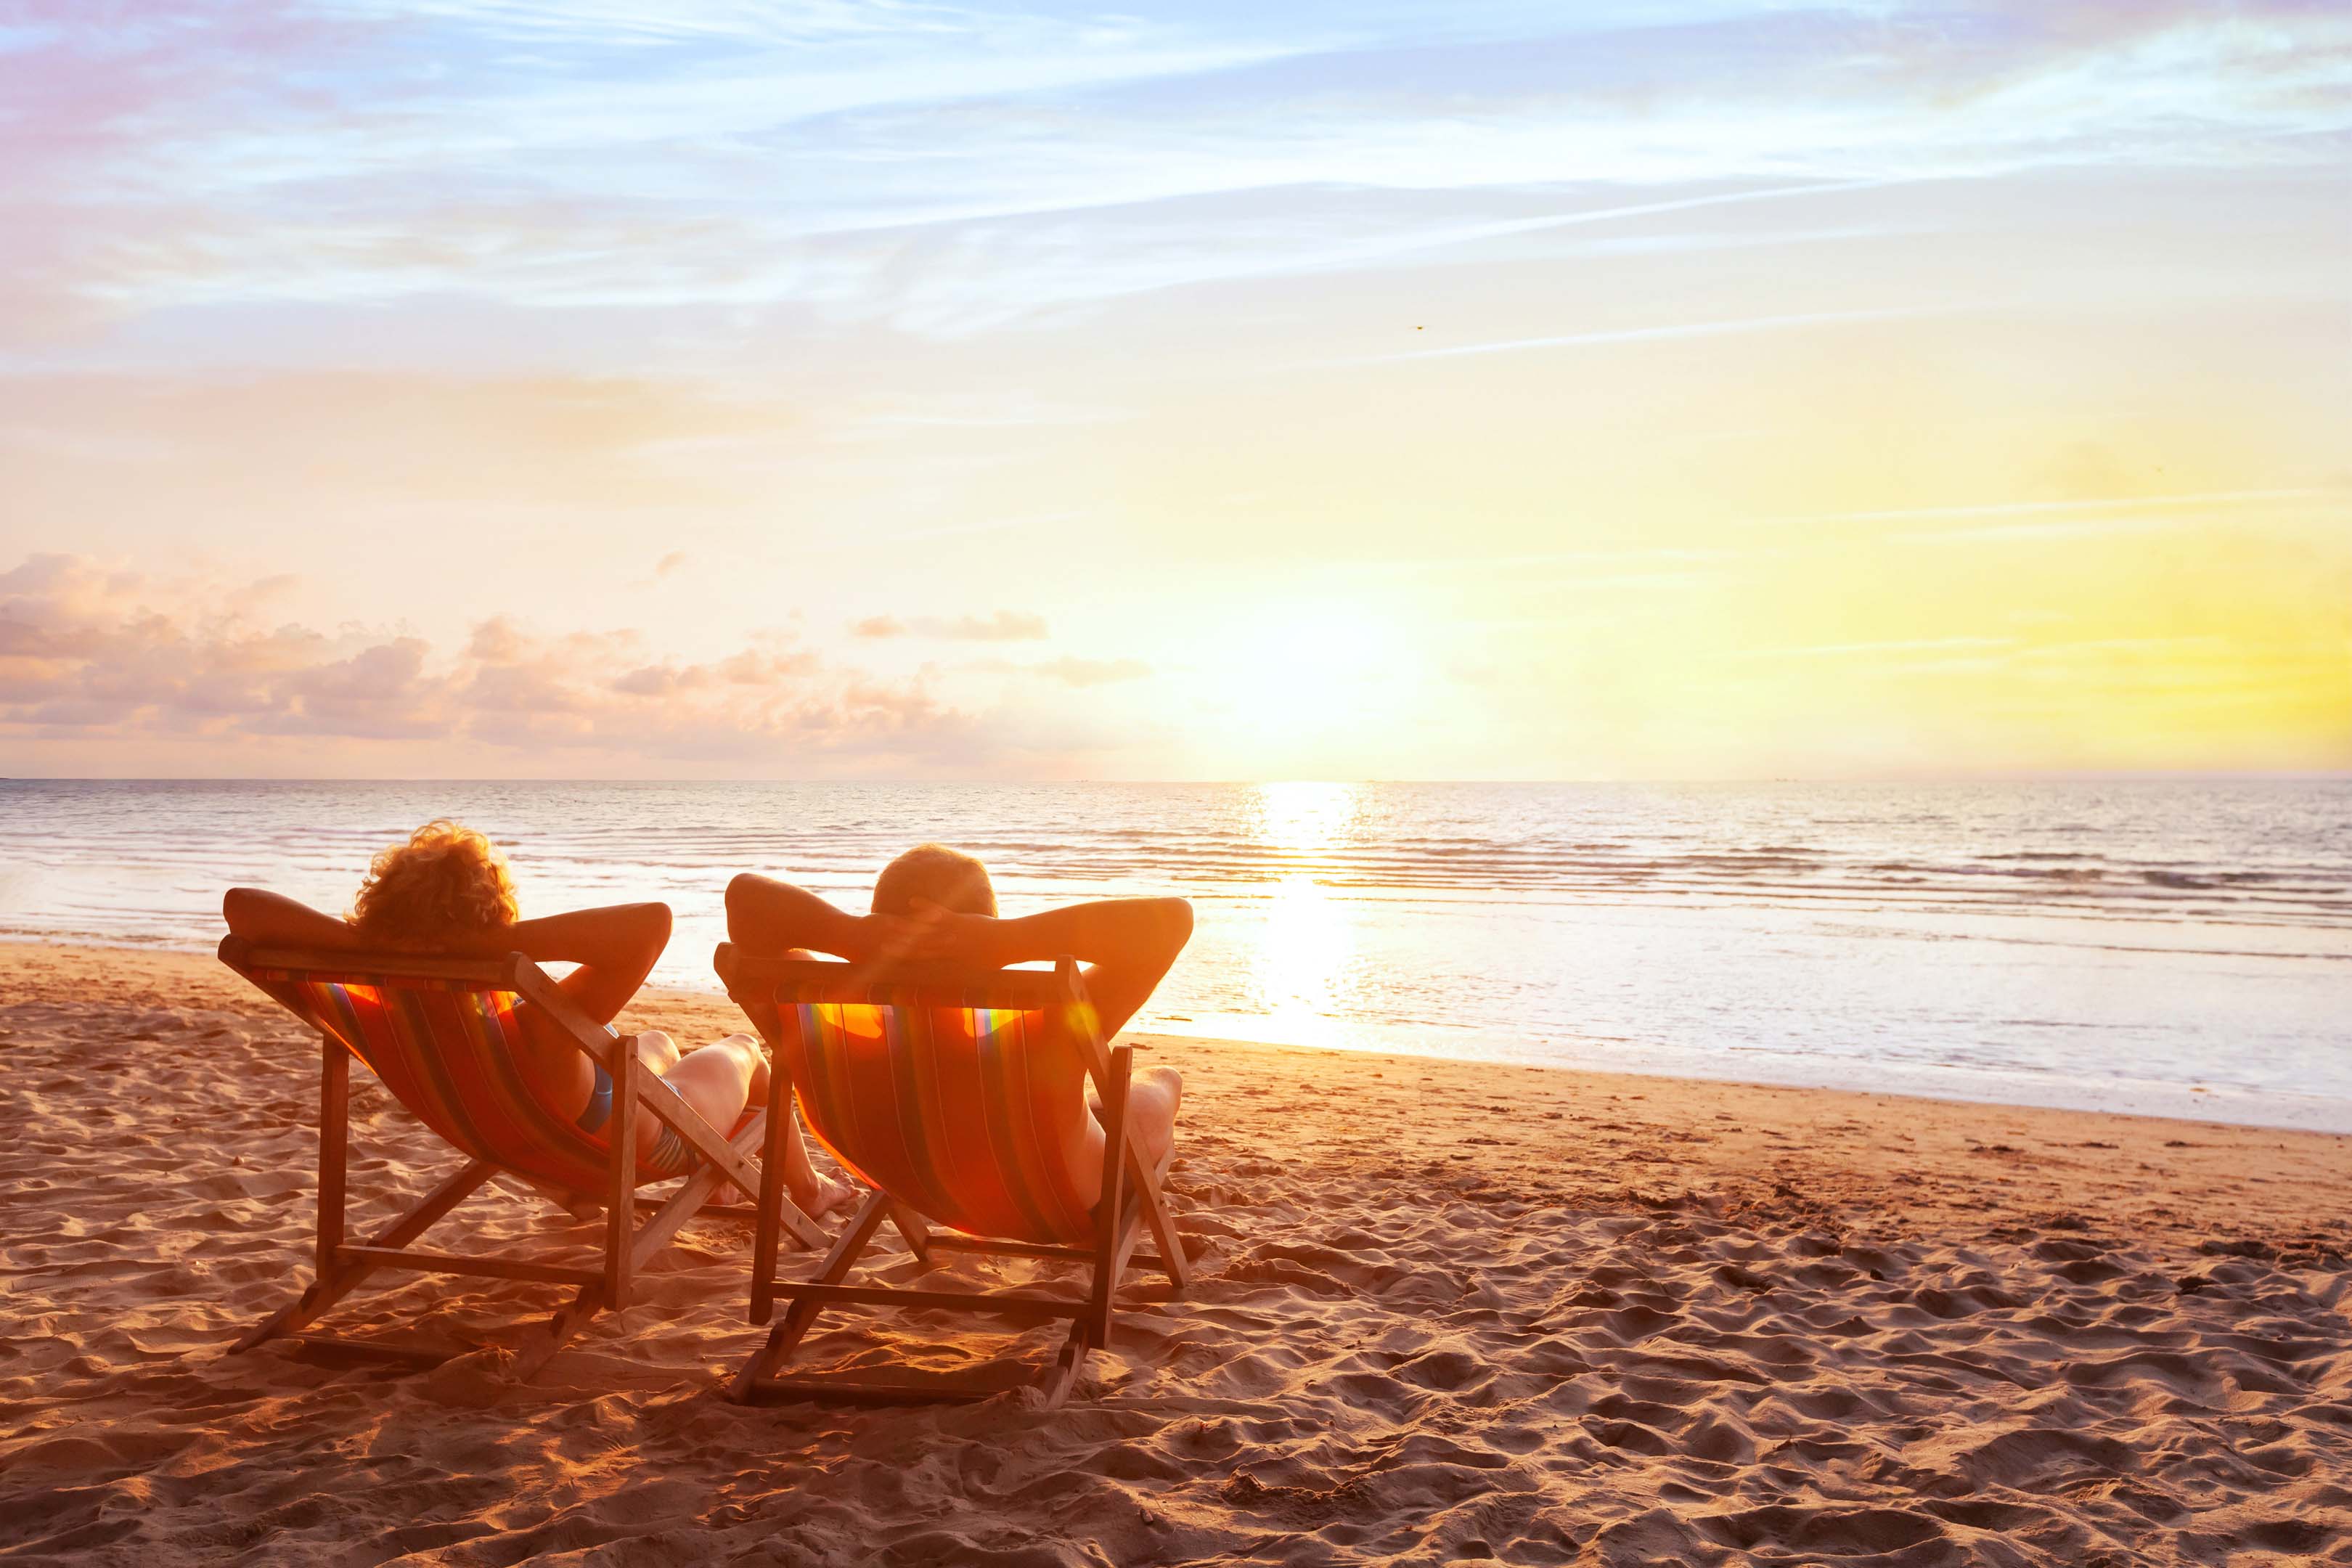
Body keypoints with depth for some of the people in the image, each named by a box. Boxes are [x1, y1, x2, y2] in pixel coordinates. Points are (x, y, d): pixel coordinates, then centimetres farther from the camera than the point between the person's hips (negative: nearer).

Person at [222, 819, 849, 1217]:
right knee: (740, 1049, 28)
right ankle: (805, 1190, 55)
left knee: (658, 1041, 37)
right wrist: (496, 944, -63)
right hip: (651, 1146, -5)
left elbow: (241, 905, -35)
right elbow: (651, 921, -65)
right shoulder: (535, 1036, -51)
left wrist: (363, 940, -51)